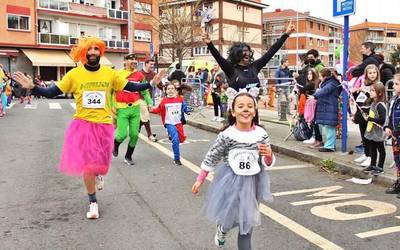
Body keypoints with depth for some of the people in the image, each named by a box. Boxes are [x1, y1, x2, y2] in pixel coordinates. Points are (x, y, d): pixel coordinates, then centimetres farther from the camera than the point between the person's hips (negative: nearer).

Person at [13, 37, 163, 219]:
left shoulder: (110, 74, -3)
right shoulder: (74, 74, -6)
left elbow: (130, 87, 4)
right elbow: (52, 92, -4)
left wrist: (151, 83, -5)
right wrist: (32, 87, -18)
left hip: (104, 125, 1)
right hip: (83, 125, -1)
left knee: (101, 162, 12)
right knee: (87, 165, -1)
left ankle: (98, 174, 53)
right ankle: (93, 202, 21)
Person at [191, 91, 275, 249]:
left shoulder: (262, 135, -9)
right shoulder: (227, 135, -15)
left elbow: (267, 163, 0)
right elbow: (212, 158, -4)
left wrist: (269, 156, -23)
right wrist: (200, 180, 1)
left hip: (252, 183, 2)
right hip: (230, 182, -2)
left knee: (247, 222, 13)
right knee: (229, 218, 8)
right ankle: (222, 229, 45)